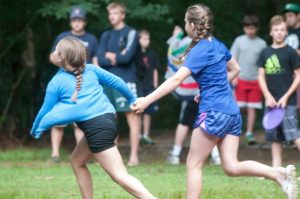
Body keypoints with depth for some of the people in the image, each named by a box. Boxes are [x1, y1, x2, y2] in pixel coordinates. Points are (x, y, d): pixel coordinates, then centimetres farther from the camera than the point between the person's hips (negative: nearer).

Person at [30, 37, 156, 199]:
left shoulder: (56, 83, 3)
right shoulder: (91, 70, 14)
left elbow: (45, 111, 13)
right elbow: (116, 81, 17)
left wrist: (35, 130, 31)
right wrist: (132, 99, 32)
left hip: (96, 127, -8)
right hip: (109, 119, 8)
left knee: (120, 175, -10)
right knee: (77, 161, 25)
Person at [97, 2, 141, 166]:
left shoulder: (130, 33, -1)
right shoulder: (105, 35, 15)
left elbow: (127, 57, -13)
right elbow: (101, 60, 4)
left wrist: (110, 56, 0)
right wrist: (117, 59, -8)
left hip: (125, 81, -6)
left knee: (132, 116, -8)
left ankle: (134, 155, -9)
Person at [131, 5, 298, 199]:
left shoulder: (200, 50, -11)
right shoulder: (218, 45, 12)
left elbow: (176, 80, -21)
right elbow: (235, 69, 28)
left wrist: (147, 100, -24)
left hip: (213, 112, -8)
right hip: (232, 112, 8)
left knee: (194, 165, 2)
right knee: (232, 167, 4)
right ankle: (280, 173, -13)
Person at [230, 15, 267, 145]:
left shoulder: (262, 44, 2)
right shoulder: (239, 41, 1)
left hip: (255, 80, 1)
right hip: (241, 79, -1)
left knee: (252, 108, 2)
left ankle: (249, 133, 6)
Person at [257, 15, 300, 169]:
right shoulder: (265, 53, 9)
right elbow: (261, 76, 10)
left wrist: (286, 97, -9)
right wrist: (268, 96, -3)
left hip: (287, 101, -4)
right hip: (271, 102, 5)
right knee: (275, 138, 8)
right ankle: (276, 169, 13)